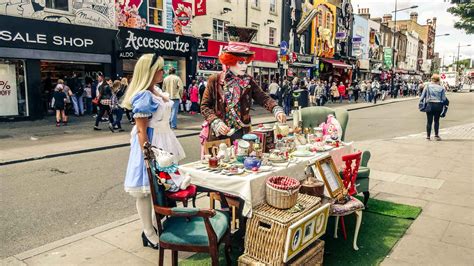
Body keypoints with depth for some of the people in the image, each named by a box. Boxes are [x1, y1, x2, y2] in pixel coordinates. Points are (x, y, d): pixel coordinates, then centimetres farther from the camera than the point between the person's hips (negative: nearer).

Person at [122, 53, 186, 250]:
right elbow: (141, 131, -21)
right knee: (147, 189, 5)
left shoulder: (157, 91, 8)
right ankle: (149, 233, 18)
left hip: (164, 141, 9)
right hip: (151, 144, -9)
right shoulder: (143, 97, -20)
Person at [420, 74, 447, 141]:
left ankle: (428, 136, 6)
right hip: (438, 105, 0)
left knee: (429, 121, 4)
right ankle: (436, 135, 12)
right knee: (436, 121, 11)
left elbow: (422, 96, 0)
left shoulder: (427, 86, 0)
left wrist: (420, 102, 9)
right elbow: (444, 99, 0)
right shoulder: (441, 88, 1)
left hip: (430, 105, 0)